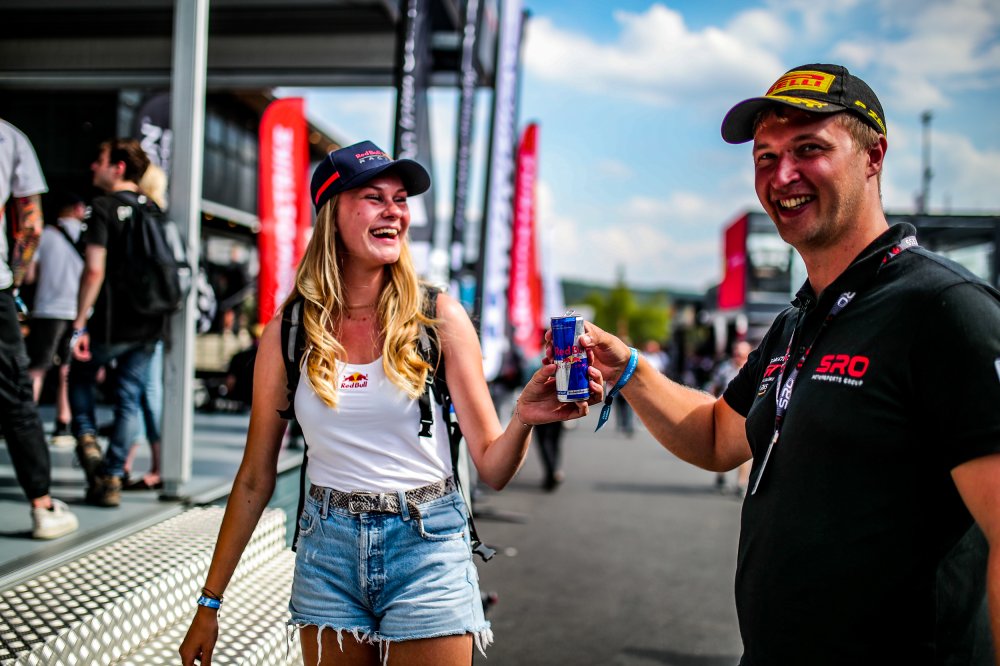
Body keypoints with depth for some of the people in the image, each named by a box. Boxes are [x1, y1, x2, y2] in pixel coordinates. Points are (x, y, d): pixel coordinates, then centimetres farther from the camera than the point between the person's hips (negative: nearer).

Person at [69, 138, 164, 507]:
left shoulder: (104, 207, -8)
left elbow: (94, 271, -16)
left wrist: (79, 324, -13)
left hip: (112, 322, -5)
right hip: (150, 324, 5)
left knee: (81, 376, 21)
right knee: (129, 398, 8)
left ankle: (86, 436, 2)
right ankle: (111, 478, 10)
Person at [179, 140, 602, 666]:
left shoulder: (440, 319, -6)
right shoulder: (287, 334, -3)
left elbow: (492, 469, -5)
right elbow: (255, 479, 4)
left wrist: (523, 418, -26)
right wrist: (209, 602, 6)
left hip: (427, 544, -1)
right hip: (327, 549, 2)